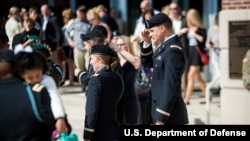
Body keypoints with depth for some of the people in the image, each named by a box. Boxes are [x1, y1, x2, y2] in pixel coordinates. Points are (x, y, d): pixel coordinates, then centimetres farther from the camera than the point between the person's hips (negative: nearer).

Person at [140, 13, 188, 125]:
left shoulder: (173, 50, -20)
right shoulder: (166, 46, 11)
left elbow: (171, 87, -24)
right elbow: (147, 63, 24)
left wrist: (161, 119, -23)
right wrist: (147, 43, 7)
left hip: (169, 115, -10)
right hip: (163, 110, 10)